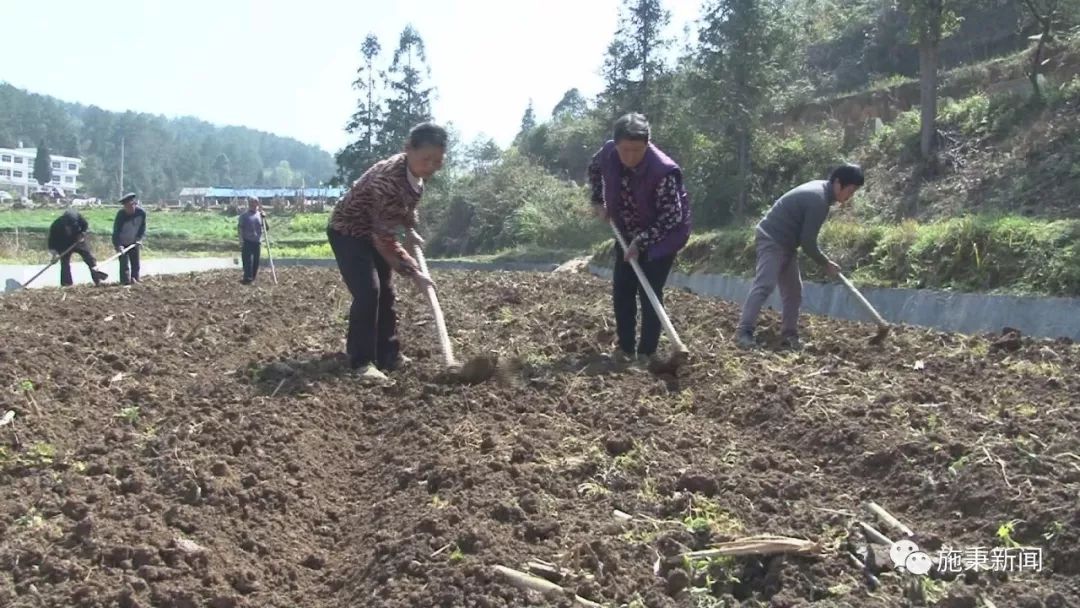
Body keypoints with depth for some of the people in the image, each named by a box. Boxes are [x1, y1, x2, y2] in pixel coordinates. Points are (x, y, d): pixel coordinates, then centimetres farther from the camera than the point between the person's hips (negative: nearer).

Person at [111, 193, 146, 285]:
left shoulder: (141, 212, -14)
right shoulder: (121, 215, -26)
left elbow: (142, 226, 3)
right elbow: (116, 231, -26)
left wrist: (139, 238, -8)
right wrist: (118, 245, -35)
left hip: (133, 242, 5)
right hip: (122, 243, -5)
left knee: (135, 262, 10)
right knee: (124, 262, -10)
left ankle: (135, 279, 20)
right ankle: (126, 280, -8)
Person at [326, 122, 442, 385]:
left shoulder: (415, 172, -11)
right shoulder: (388, 179, -37)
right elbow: (385, 239, -34)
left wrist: (411, 231, 5)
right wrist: (414, 273, -31)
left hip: (375, 232, 9)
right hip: (348, 232, -9)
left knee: (385, 293, 11)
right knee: (368, 292, -21)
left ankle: (387, 354, 21)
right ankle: (362, 362, -14)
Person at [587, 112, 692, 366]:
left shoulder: (663, 170, -33)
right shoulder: (609, 153, -17)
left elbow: (671, 217, -27)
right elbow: (594, 168, 10)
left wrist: (641, 242, -28)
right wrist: (598, 201, 2)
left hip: (661, 237, -6)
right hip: (628, 235, 6)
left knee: (649, 293, -8)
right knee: (621, 290, 6)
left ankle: (646, 353, 2)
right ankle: (626, 348, 17)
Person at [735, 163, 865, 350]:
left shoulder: (820, 189, 9)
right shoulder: (819, 200, -22)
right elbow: (808, 242, -20)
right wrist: (826, 264, -6)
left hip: (785, 243, 11)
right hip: (772, 240, -11)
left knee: (793, 290, 8)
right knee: (764, 285, -19)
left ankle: (788, 335, 10)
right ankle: (744, 332, -22)